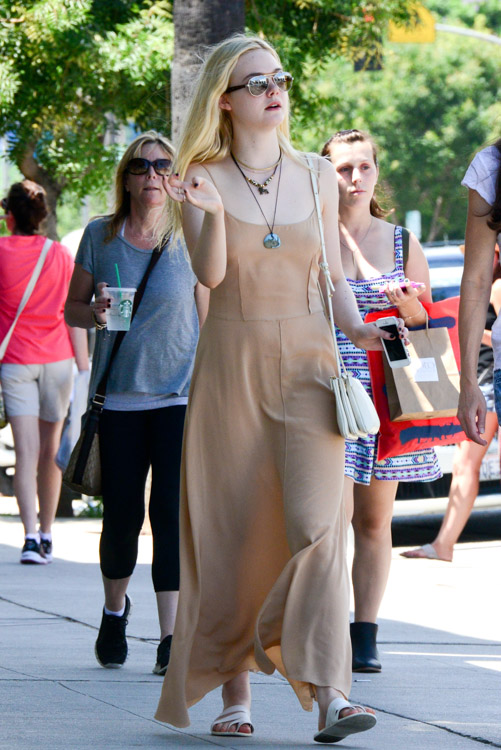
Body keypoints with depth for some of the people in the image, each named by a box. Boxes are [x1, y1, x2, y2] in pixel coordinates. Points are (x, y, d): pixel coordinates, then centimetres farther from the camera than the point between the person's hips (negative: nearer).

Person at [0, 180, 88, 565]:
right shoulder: (61, 254, 4)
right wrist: (85, 369, 6)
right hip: (57, 359, 2)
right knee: (50, 451, 13)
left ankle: (31, 535, -21)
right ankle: (46, 536, 19)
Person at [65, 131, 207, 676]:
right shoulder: (100, 237, 4)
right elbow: (72, 308, 11)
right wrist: (95, 313, -12)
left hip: (180, 396, -1)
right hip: (119, 397, 1)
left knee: (173, 513, -9)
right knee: (123, 515, 4)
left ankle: (171, 639, -7)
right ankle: (115, 610, 32)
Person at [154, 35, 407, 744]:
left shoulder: (316, 177, 9)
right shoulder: (202, 178, 2)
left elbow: (334, 277, 15)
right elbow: (210, 272, -11)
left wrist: (359, 328, -4)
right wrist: (213, 212, -30)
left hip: (307, 364, 1)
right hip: (230, 363, -1)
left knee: (316, 517, -15)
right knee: (230, 532, 1)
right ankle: (234, 693, 12)